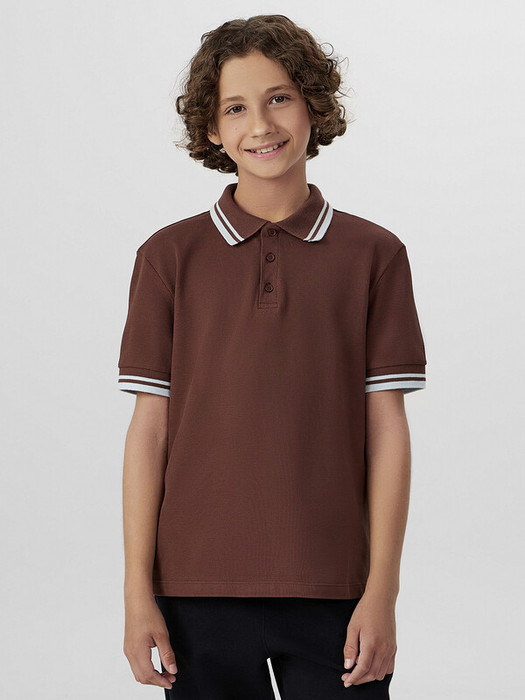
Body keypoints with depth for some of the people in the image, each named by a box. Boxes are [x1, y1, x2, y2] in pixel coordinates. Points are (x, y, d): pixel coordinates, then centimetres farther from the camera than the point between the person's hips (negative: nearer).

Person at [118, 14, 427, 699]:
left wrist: (382, 590, -4)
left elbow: (387, 427, 1)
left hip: (334, 594, 0)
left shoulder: (373, 255, 3)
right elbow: (150, 428, 3)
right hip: (199, 589, 0)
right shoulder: (170, 257, 4)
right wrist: (138, 591, -1)